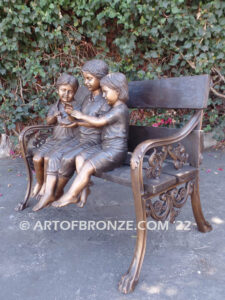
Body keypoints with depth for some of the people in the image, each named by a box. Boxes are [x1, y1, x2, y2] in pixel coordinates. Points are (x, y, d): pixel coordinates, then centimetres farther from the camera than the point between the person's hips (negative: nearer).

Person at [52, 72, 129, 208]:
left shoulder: (120, 110, -16)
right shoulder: (114, 108, 15)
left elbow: (99, 122, -17)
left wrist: (82, 116, -4)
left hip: (115, 151, -10)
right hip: (104, 146, 10)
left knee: (87, 167, -17)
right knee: (80, 158, -3)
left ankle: (70, 196, -4)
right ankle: (83, 190, -2)